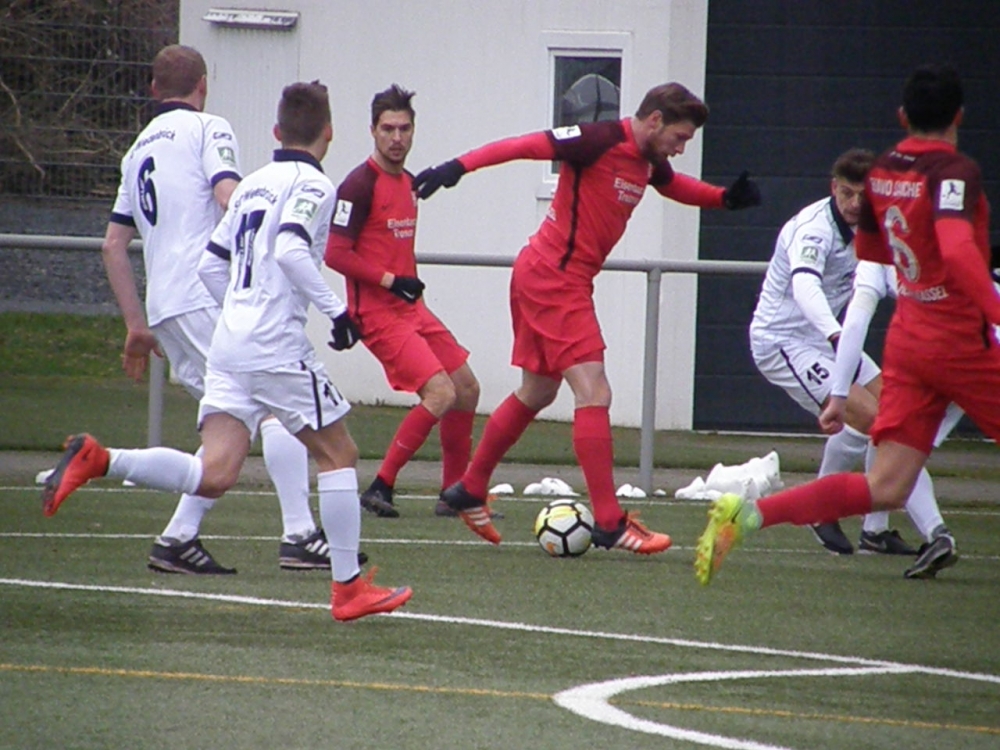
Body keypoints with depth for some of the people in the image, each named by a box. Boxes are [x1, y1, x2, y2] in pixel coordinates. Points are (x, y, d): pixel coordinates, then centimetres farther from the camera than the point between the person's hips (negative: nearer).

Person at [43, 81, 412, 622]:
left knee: (213, 475, -2)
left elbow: (210, 266, 21)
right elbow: (291, 249, -22)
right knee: (338, 453, 7)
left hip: (229, 343, 7)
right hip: (277, 349, -7)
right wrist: (334, 309, -17)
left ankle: (98, 461, -16)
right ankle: (348, 587, 8)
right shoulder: (313, 185, -4)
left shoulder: (251, 186, 19)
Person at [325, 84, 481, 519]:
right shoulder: (360, 185, -14)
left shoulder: (408, 182, 13)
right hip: (378, 312, -9)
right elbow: (336, 254, -18)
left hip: (411, 308, 9)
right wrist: (390, 281, -21)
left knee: (467, 388, 13)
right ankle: (380, 488, -13)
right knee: (440, 393, -20)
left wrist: (411, 283, 16)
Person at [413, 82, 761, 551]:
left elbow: (673, 186, 31)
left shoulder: (650, 162, 10)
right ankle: (609, 524, -14)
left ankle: (469, 491, 33)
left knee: (536, 395, 20)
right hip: (555, 277, -10)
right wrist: (459, 167, -33)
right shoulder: (602, 141, -18)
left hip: (541, 279, 10)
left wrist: (725, 197, 15)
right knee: (594, 394, -13)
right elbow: (526, 146, -23)